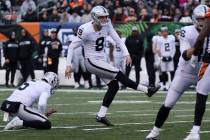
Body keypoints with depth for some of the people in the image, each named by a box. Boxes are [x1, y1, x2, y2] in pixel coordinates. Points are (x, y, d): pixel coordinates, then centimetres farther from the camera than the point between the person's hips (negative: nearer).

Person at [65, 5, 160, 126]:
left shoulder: (107, 26, -4)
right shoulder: (86, 30, -21)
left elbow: (118, 40, 2)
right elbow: (72, 46, -14)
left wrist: (126, 54, -10)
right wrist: (68, 65, -16)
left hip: (102, 61, 8)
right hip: (91, 61, -8)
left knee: (114, 86, 0)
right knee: (118, 74, -17)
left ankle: (101, 115, 6)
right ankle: (147, 90, -13)